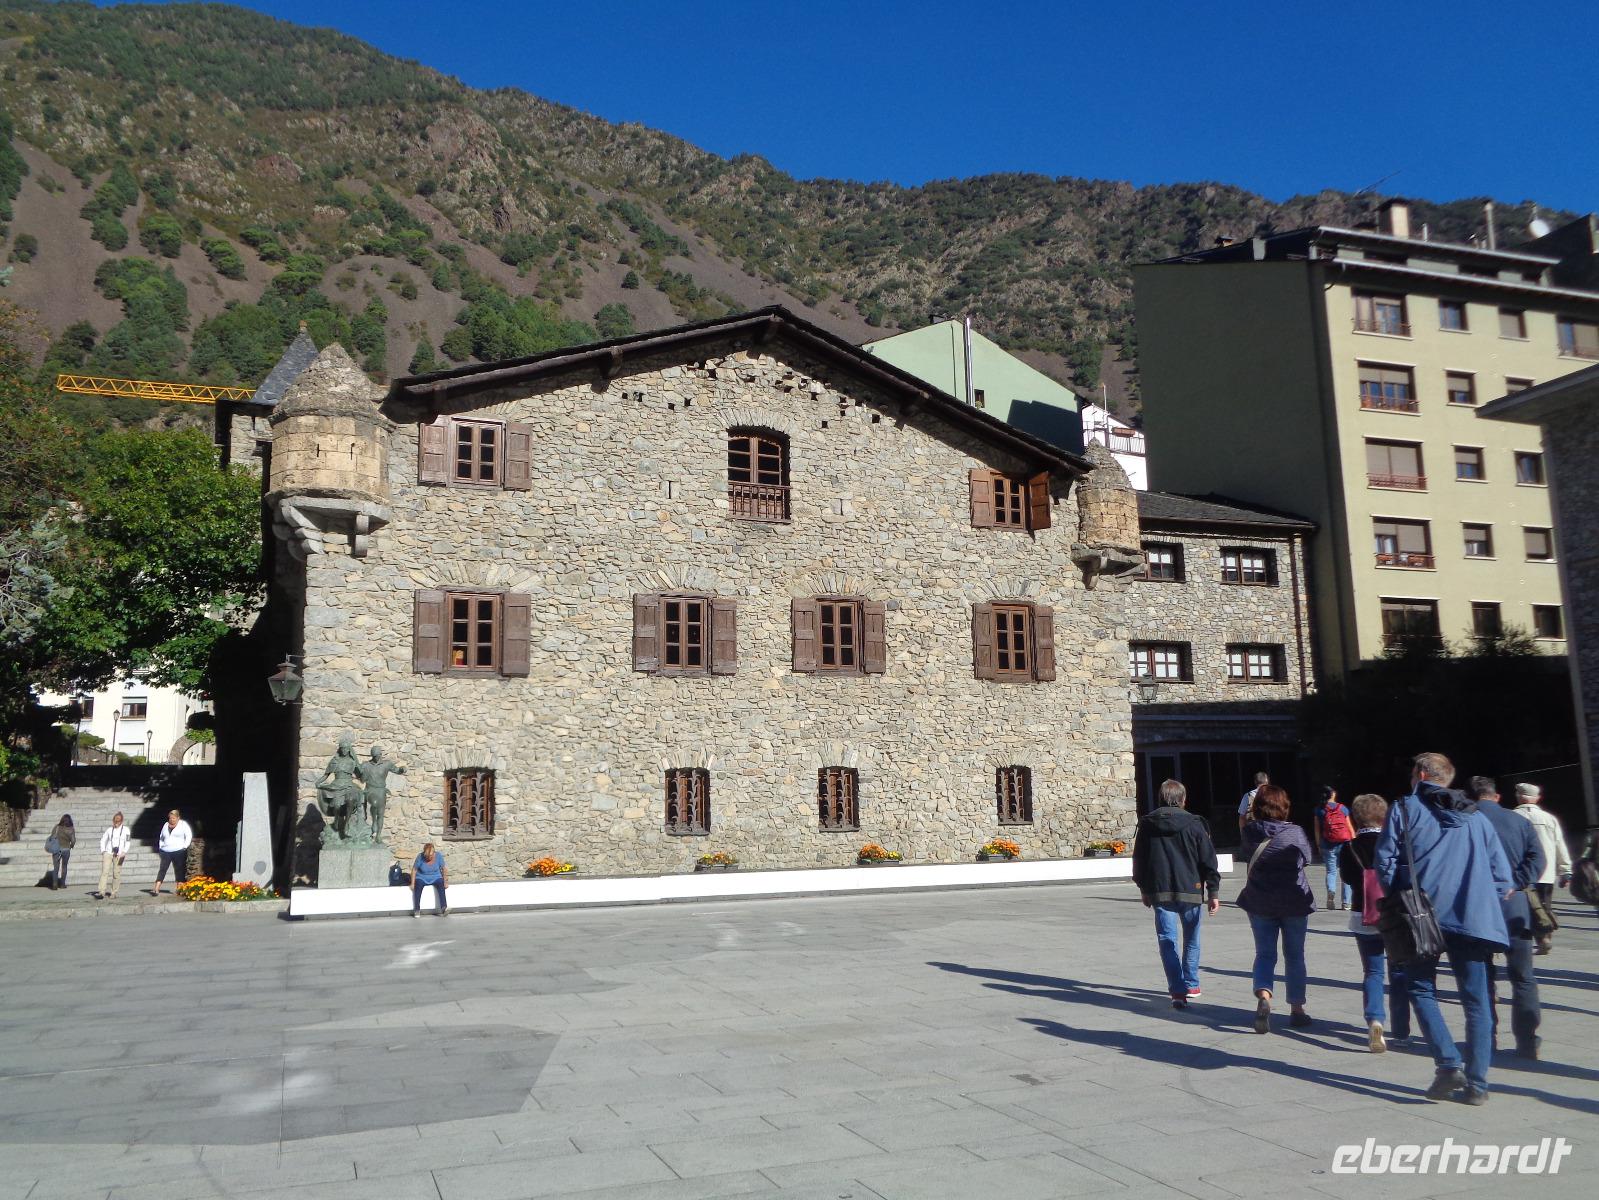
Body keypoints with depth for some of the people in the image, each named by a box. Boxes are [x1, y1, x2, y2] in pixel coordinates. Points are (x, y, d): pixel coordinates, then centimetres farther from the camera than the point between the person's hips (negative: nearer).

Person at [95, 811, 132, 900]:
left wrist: (124, 852, -14)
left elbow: (128, 842, -1)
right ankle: (102, 892, -19)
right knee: (105, 871, -12)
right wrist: (103, 851, 4)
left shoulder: (126, 830, 5)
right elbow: (103, 840, 17)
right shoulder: (109, 829, 12)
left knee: (116, 874, -2)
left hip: (119, 854, -1)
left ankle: (113, 893, 6)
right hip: (108, 853, 1)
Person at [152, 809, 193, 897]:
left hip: (179, 852, -3)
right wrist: (160, 847, 14)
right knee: (162, 870, -6)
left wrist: (185, 847, -9)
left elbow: (189, 836, -2)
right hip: (166, 852, 3)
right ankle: (156, 890, -11)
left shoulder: (183, 824, 2)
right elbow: (161, 837, 26)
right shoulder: (166, 825, 15)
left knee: (179, 871, 1)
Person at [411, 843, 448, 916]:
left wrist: (445, 881, -6)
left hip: (435, 878, 1)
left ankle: (444, 908, -38)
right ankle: (417, 910, -27)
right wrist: (412, 883, -12)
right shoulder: (420, 857, -15)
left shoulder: (438, 856, -10)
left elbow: (443, 869, -1)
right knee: (418, 885, -33)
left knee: (441, 884, -30)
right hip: (422, 878, -1)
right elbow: (414, 870, -7)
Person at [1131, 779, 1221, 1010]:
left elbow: (1139, 861, 9)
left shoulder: (1147, 825, 3)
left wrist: (1144, 890, 20)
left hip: (1159, 892, 1)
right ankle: (1191, 985, 27)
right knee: (1191, 939, 17)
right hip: (1190, 890, 0)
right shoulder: (1194, 824, -3)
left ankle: (1178, 990, -7)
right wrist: (1213, 892, 3)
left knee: (1167, 941, 1)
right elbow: (1208, 860, -3)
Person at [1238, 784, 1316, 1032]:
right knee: (1294, 956, 13)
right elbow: (1306, 857, 2)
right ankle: (1297, 1010, 20)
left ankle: (1263, 996, -17)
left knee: (1264, 954, 8)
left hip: (1259, 903, 1)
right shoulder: (1295, 833, -14)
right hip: (1294, 903, -1)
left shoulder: (1250, 832, -9)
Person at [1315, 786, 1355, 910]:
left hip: (1328, 844, 0)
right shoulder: (1343, 809, 2)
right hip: (1344, 843, 0)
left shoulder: (1319, 810, 1)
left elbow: (1317, 830, 0)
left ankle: (1331, 890, -25)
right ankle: (1345, 902, 8)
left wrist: (1318, 845, 6)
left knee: (1331, 870, 5)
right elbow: (1350, 828, 3)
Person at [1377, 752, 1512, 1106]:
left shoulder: (1405, 808, 6)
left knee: (1422, 989, 10)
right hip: (1474, 918, 3)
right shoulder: (1477, 817, 18)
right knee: (1476, 1000, 9)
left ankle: (1449, 1065, -7)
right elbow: (1502, 874, 12)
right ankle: (1476, 1083, 7)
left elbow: (1386, 860, -2)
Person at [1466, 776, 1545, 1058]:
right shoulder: (1519, 822, 7)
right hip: (1515, 907, 1)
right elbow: (1536, 857, -6)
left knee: (1481, 975, 10)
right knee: (1523, 977, 11)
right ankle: (1528, 1041, 9)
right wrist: (1516, 886, -8)